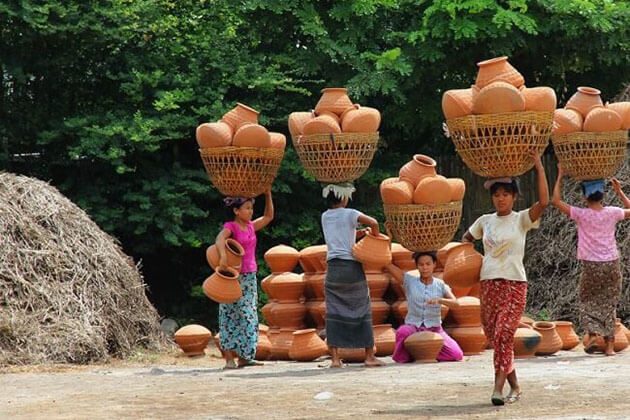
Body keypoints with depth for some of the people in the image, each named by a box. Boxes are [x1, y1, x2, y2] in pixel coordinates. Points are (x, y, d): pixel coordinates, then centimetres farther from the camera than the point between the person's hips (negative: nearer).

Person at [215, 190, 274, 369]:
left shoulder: (251, 226, 12)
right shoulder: (231, 226, -8)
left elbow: (268, 216, 24)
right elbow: (220, 238, -28)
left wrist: (268, 195, 13)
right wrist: (223, 255, -46)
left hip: (250, 277, 7)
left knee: (248, 317, 5)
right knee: (230, 316, -4)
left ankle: (243, 357, 7)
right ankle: (229, 358, -4)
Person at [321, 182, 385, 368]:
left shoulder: (325, 217, 12)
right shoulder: (349, 214, -4)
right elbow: (373, 222, -17)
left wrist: (363, 232, 10)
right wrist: (375, 236, 1)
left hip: (333, 268, 3)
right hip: (352, 267, -3)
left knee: (333, 313, 3)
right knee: (362, 312, 6)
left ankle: (335, 358, -4)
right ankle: (370, 356, 8)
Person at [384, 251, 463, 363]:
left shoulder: (440, 285, 4)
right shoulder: (409, 280, 3)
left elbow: (455, 303, -12)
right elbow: (386, 264, -4)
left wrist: (439, 300, -31)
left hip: (434, 329, 2)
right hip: (413, 326, -2)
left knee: (457, 355, -18)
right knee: (402, 332, -38)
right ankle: (408, 355, -7)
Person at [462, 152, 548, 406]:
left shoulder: (521, 220, -1)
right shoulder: (485, 221, 11)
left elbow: (544, 202, -18)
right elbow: (467, 238, 28)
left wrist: (539, 168, -17)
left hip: (514, 284, -5)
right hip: (488, 284, 5)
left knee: (504, 334, -18)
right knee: (494, 336, 6)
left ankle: (499, 388, -20)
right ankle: (514, 386, 19)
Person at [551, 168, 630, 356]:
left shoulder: (581, 215, -9)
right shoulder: (612, 213, -1)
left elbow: (556, 201, -6)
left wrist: (560, 176, -1)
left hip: (591, 265, -2)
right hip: (611, 264, 2)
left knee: (588, 300, 14)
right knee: (608, 304, 9)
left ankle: (592, 333, -6)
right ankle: (609, 345, 7)